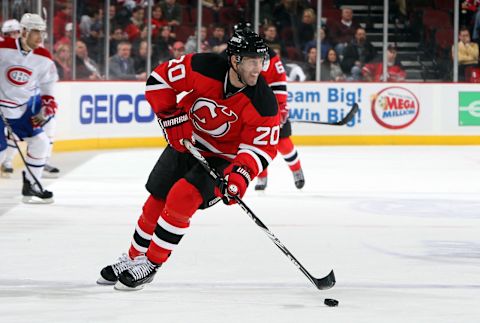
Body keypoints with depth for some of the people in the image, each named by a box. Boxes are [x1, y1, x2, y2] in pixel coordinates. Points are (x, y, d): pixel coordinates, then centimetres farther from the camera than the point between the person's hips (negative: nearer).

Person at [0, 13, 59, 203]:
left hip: (24, 107, 5)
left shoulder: (43, 58, -4)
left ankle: (31, 186, 11)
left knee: (40, 141, -1)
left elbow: (47, 89, 7)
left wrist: (45, 112, -4)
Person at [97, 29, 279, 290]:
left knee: (182, 198, -22)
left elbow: (261, 147, -22)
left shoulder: (263, 103, -27)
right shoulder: (204, 68, -26)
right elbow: (160, 78, -14)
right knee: (157, 201, 9)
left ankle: (150, 264, -7)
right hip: (185, 141, 3)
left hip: (222, 158, -3)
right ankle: (133, 257, 32)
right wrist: (171, 117, -19)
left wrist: (240, 174, -38)